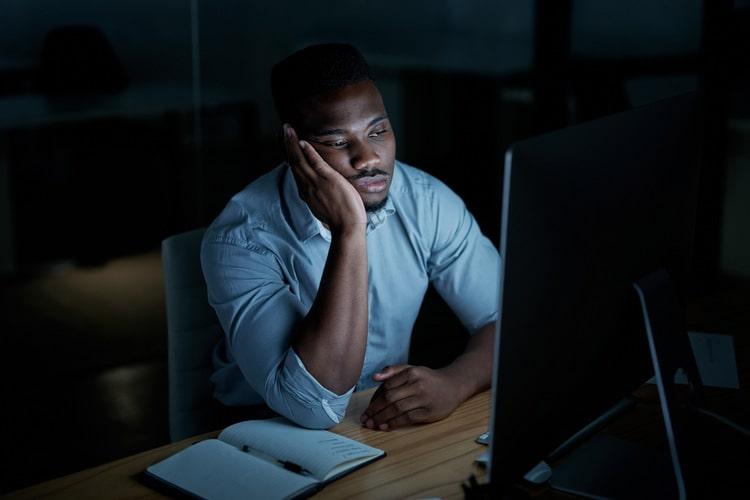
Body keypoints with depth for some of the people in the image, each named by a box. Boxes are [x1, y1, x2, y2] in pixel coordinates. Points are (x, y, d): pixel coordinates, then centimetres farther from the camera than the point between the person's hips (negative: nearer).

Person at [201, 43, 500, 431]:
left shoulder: (427, 202, -9)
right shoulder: (241, 239, -22)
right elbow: (315, 406, -31)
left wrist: (454, 383, -27)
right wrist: (349, 231, -34)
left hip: (391, 423, 4)